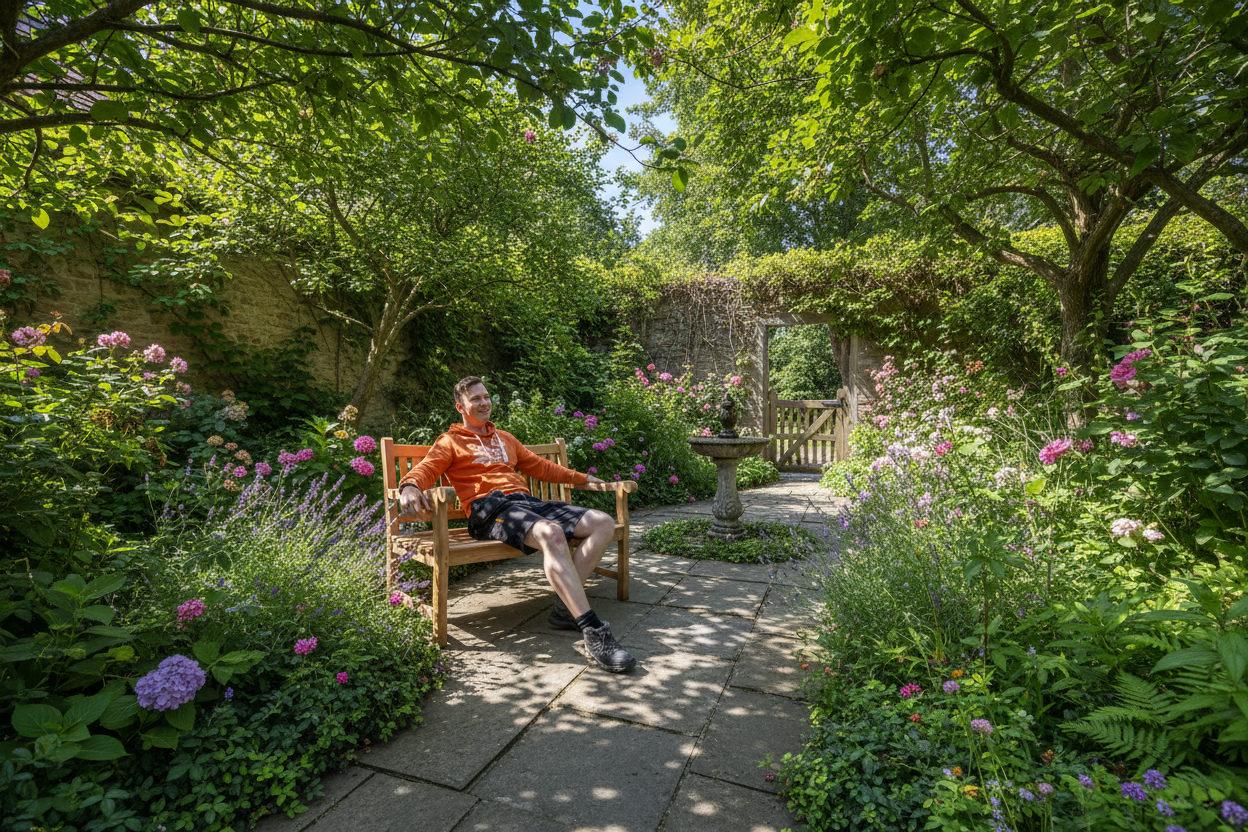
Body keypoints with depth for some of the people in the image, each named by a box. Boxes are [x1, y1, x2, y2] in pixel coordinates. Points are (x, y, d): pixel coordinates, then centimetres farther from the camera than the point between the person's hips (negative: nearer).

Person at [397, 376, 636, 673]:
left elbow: (539, 466, 39)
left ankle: (565, 607, -19)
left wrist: (582, 478, 41)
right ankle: (593, 632, -38)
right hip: (490, 508, -7)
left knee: (603, 523, -11)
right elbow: (425, 469, 1)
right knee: (551, 533, -38)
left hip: (528, 502, 7)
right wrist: (410, 486, -23)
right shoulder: (451, 441, 17)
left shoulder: (505, 438, 34)